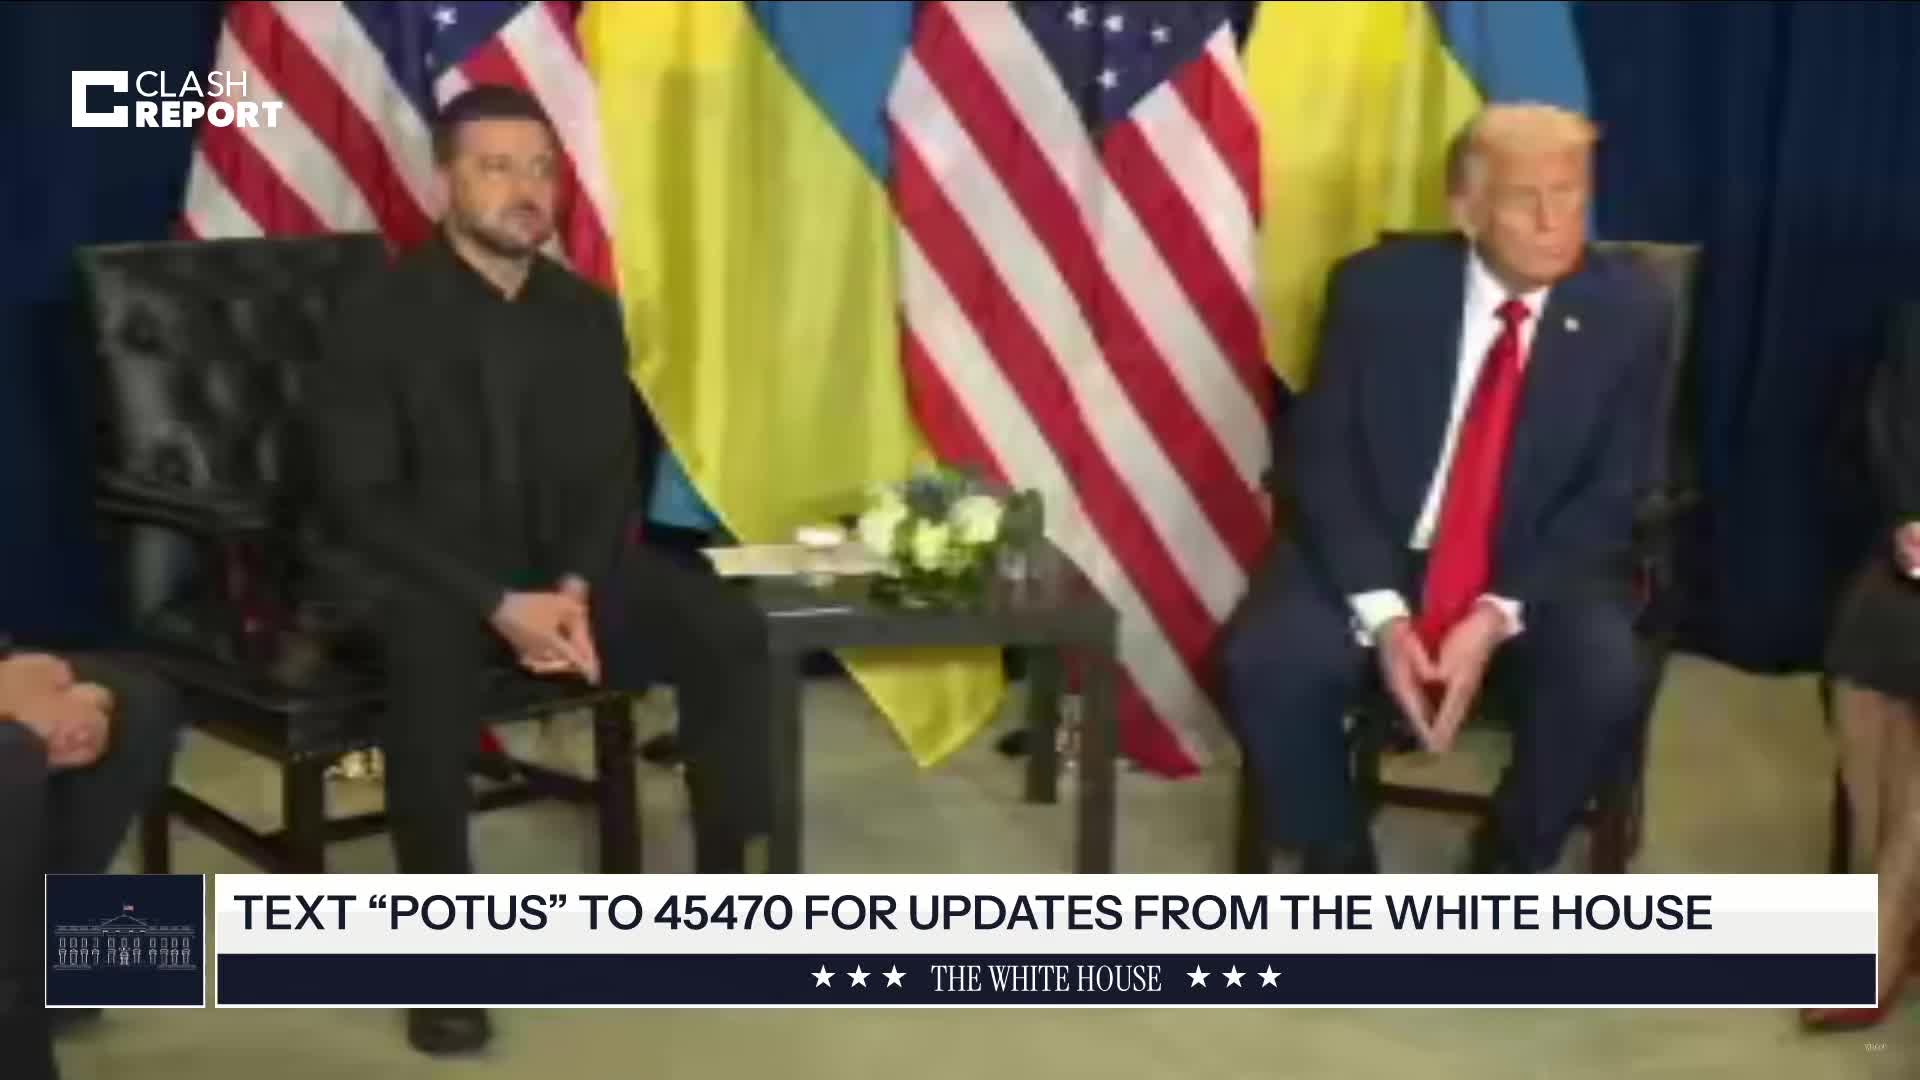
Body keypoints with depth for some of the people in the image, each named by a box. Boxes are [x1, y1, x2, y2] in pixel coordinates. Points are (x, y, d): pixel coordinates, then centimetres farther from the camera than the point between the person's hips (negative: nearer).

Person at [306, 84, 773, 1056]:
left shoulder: (586, 312, 6)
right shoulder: (379, 315, -9)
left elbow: (613, 476, 5)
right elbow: (362, 499, -14)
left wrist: (576, 591, -15)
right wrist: (497, 603, -23)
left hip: (563, 572, 5)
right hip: (422, 574, -4)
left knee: (730, 632, -18)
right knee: (433, 658, -39)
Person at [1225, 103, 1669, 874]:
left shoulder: (1627, 312, -6)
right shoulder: (1376, 287, -7)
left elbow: (1608, 498, -5)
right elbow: (1323, 461, -6)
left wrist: (1498, 617, -19)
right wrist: (1382, 614, -20)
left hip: (1537, 570, 1)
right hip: (1375, 557, 0)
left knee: (1605, 680, -29)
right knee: (1269, 662, -27)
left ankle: (1506, 875, 0)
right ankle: (1338, 872, 1)